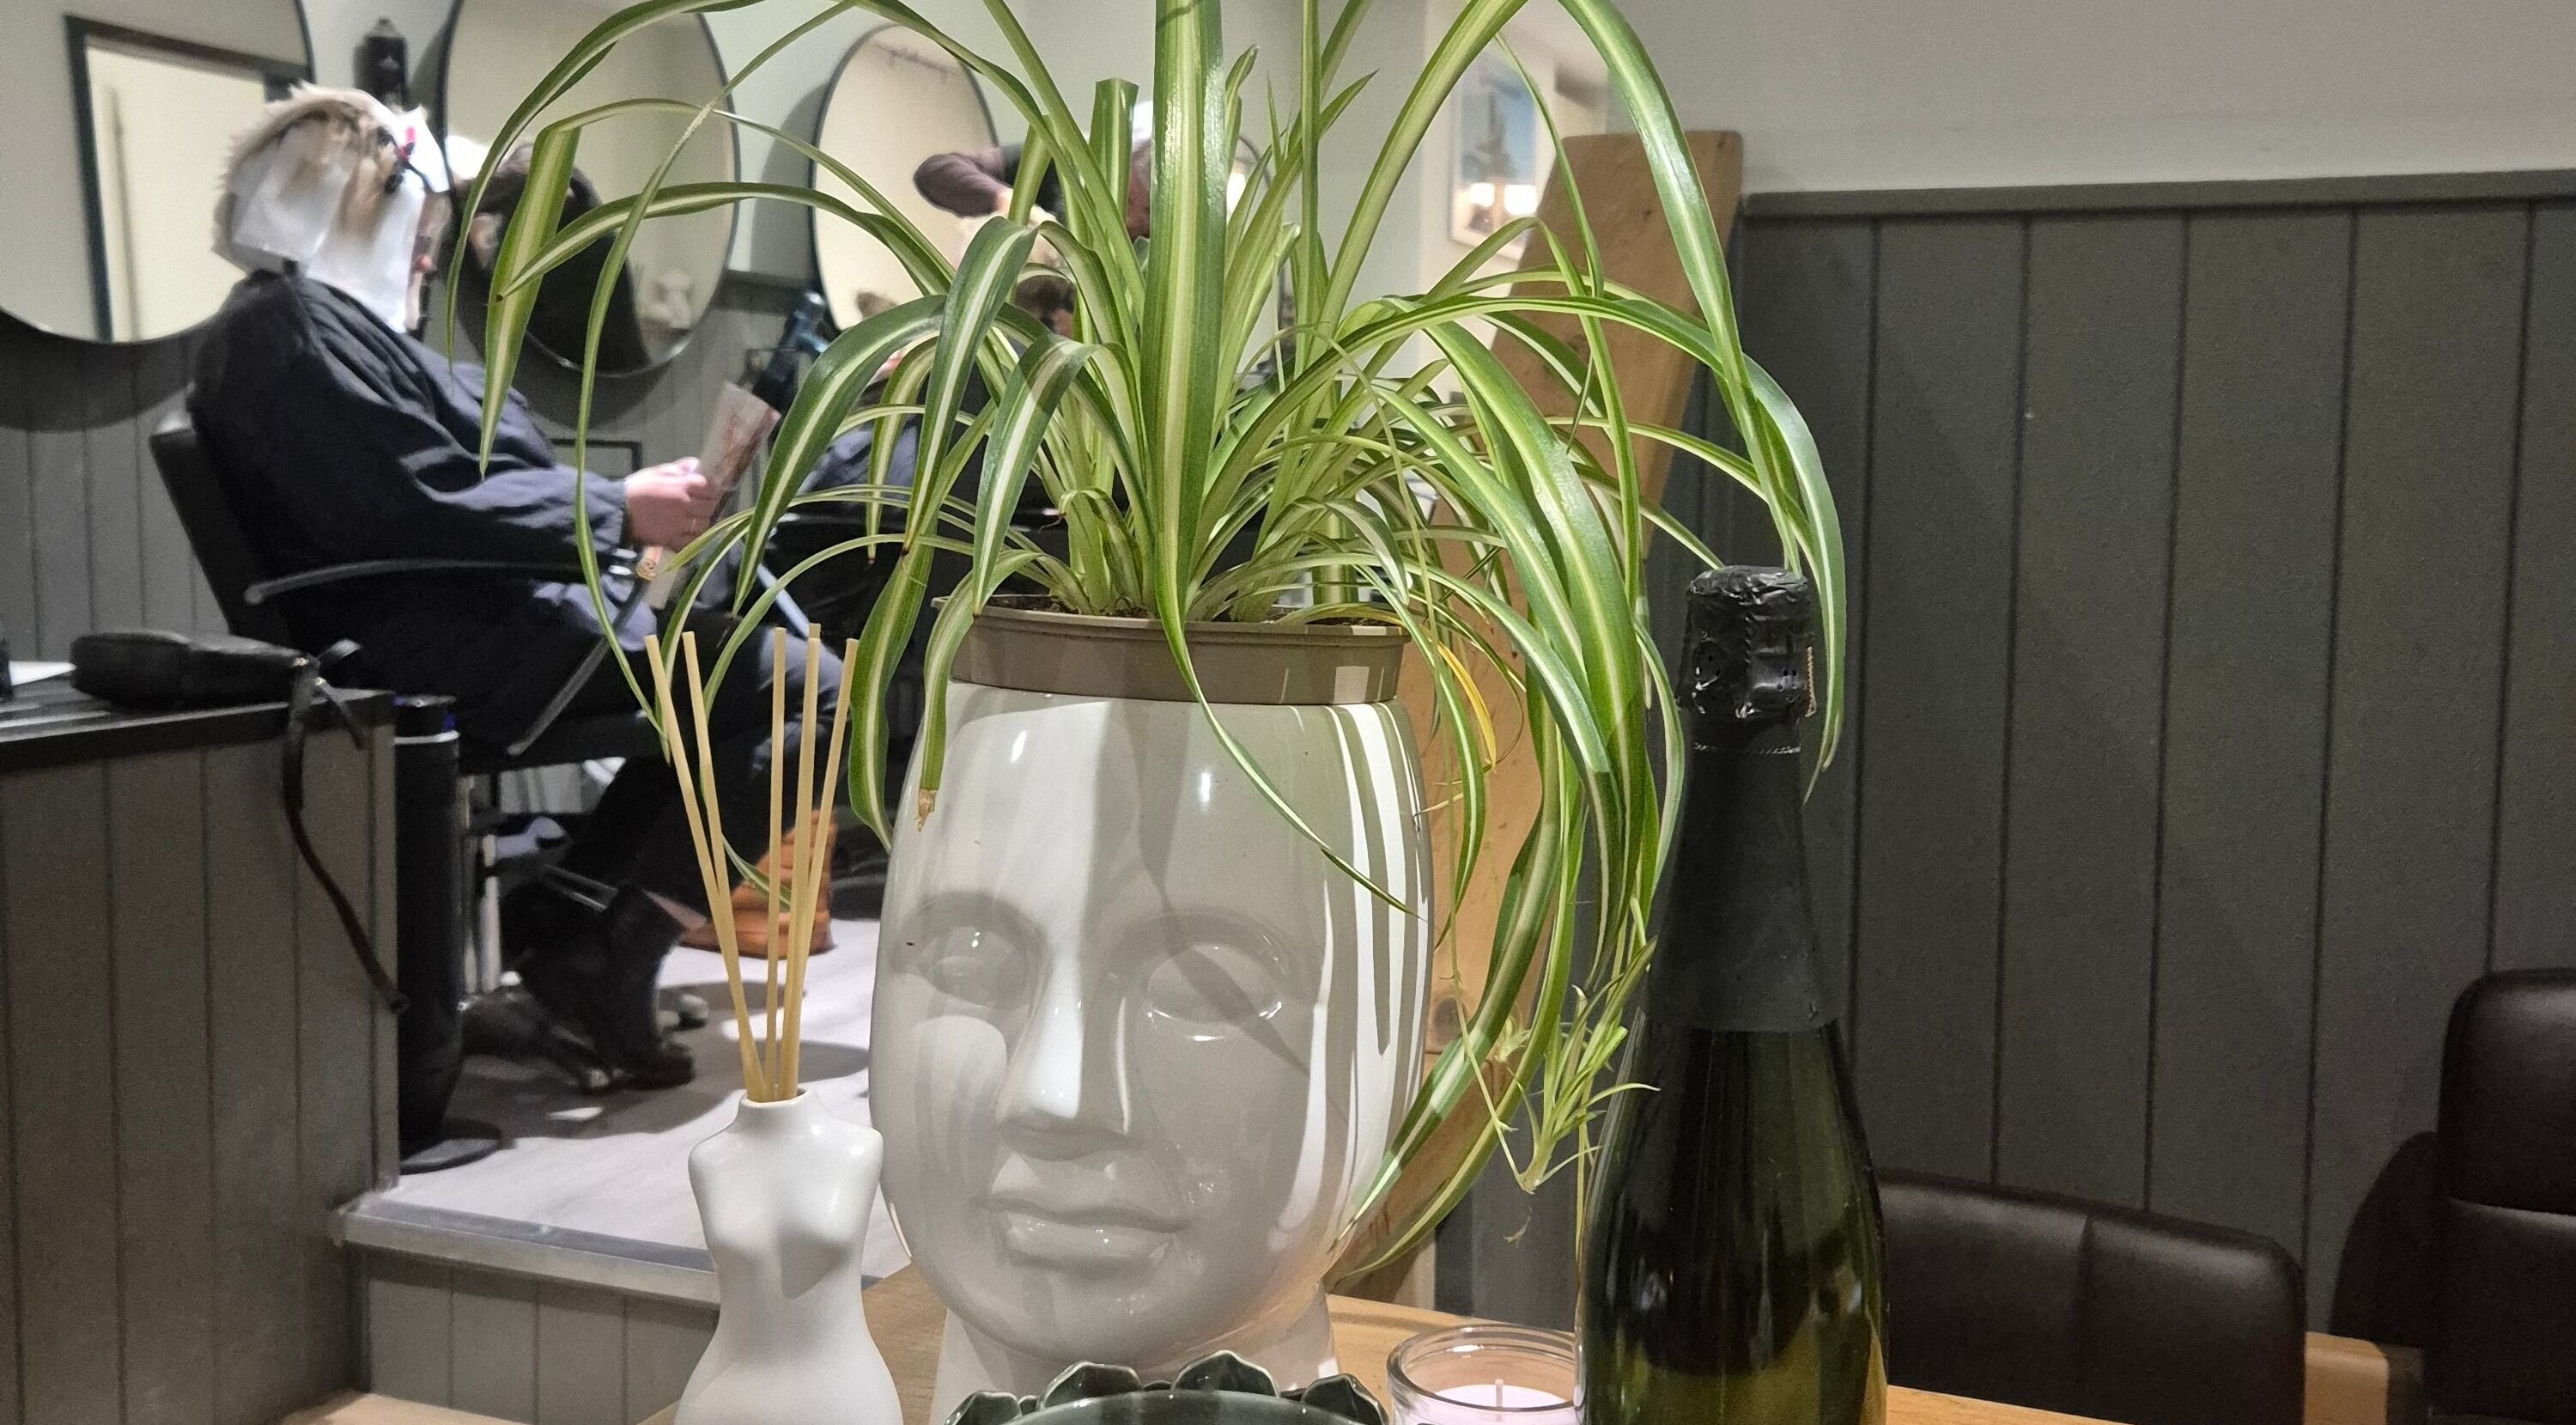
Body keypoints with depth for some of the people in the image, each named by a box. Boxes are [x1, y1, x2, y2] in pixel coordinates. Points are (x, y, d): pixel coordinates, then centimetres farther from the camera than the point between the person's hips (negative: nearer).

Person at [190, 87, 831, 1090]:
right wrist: (619, 510, -15)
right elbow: (428, 507, -21)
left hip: (468, 618, 11)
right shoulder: (298, 328, -12)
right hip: (452, 645, -11)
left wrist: (615, 509, 13)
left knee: (735, 665, 18)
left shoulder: (308, 322, 22)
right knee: (800, 689, -14)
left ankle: (560, 917, 8)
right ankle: (607, 957, -12)